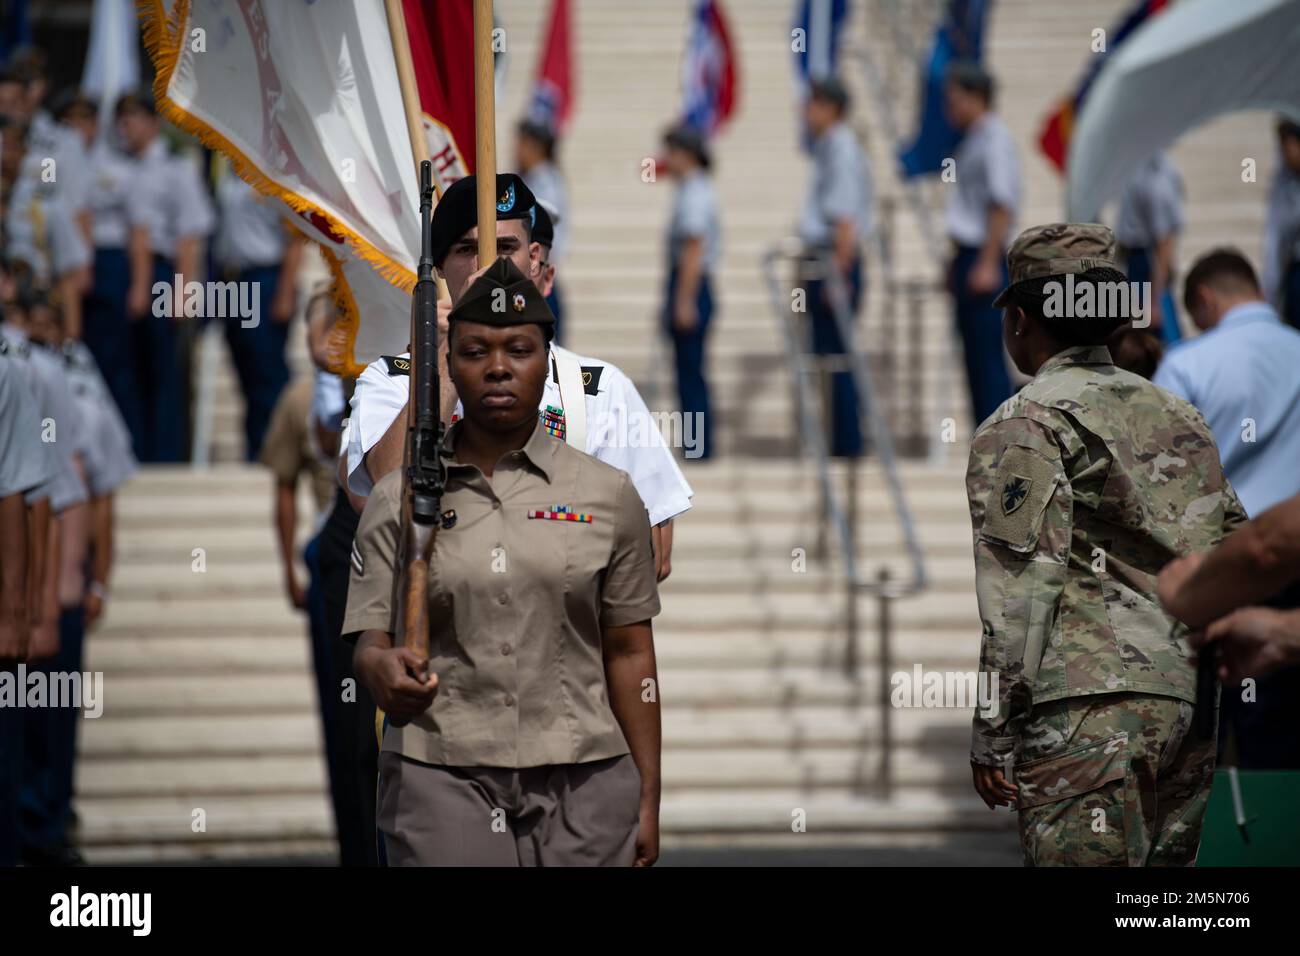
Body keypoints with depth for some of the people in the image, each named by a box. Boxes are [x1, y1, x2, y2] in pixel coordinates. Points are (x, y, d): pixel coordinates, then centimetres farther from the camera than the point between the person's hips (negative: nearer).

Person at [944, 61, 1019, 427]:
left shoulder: (994, 141, -11)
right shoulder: (972, 140, 17)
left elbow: (1002, 206, -17)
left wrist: (987, 265, -21)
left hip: (985, 258, -10)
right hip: (968, 256, 10)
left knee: (989, 358, -9)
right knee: (976, 359, 10)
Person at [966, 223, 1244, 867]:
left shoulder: (1024, 425, -2)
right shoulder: (1176, 415, 21)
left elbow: (1021, 588, -11)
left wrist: (992, 731, -10)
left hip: (1089, 706, -7)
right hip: (1192, 704, 8)